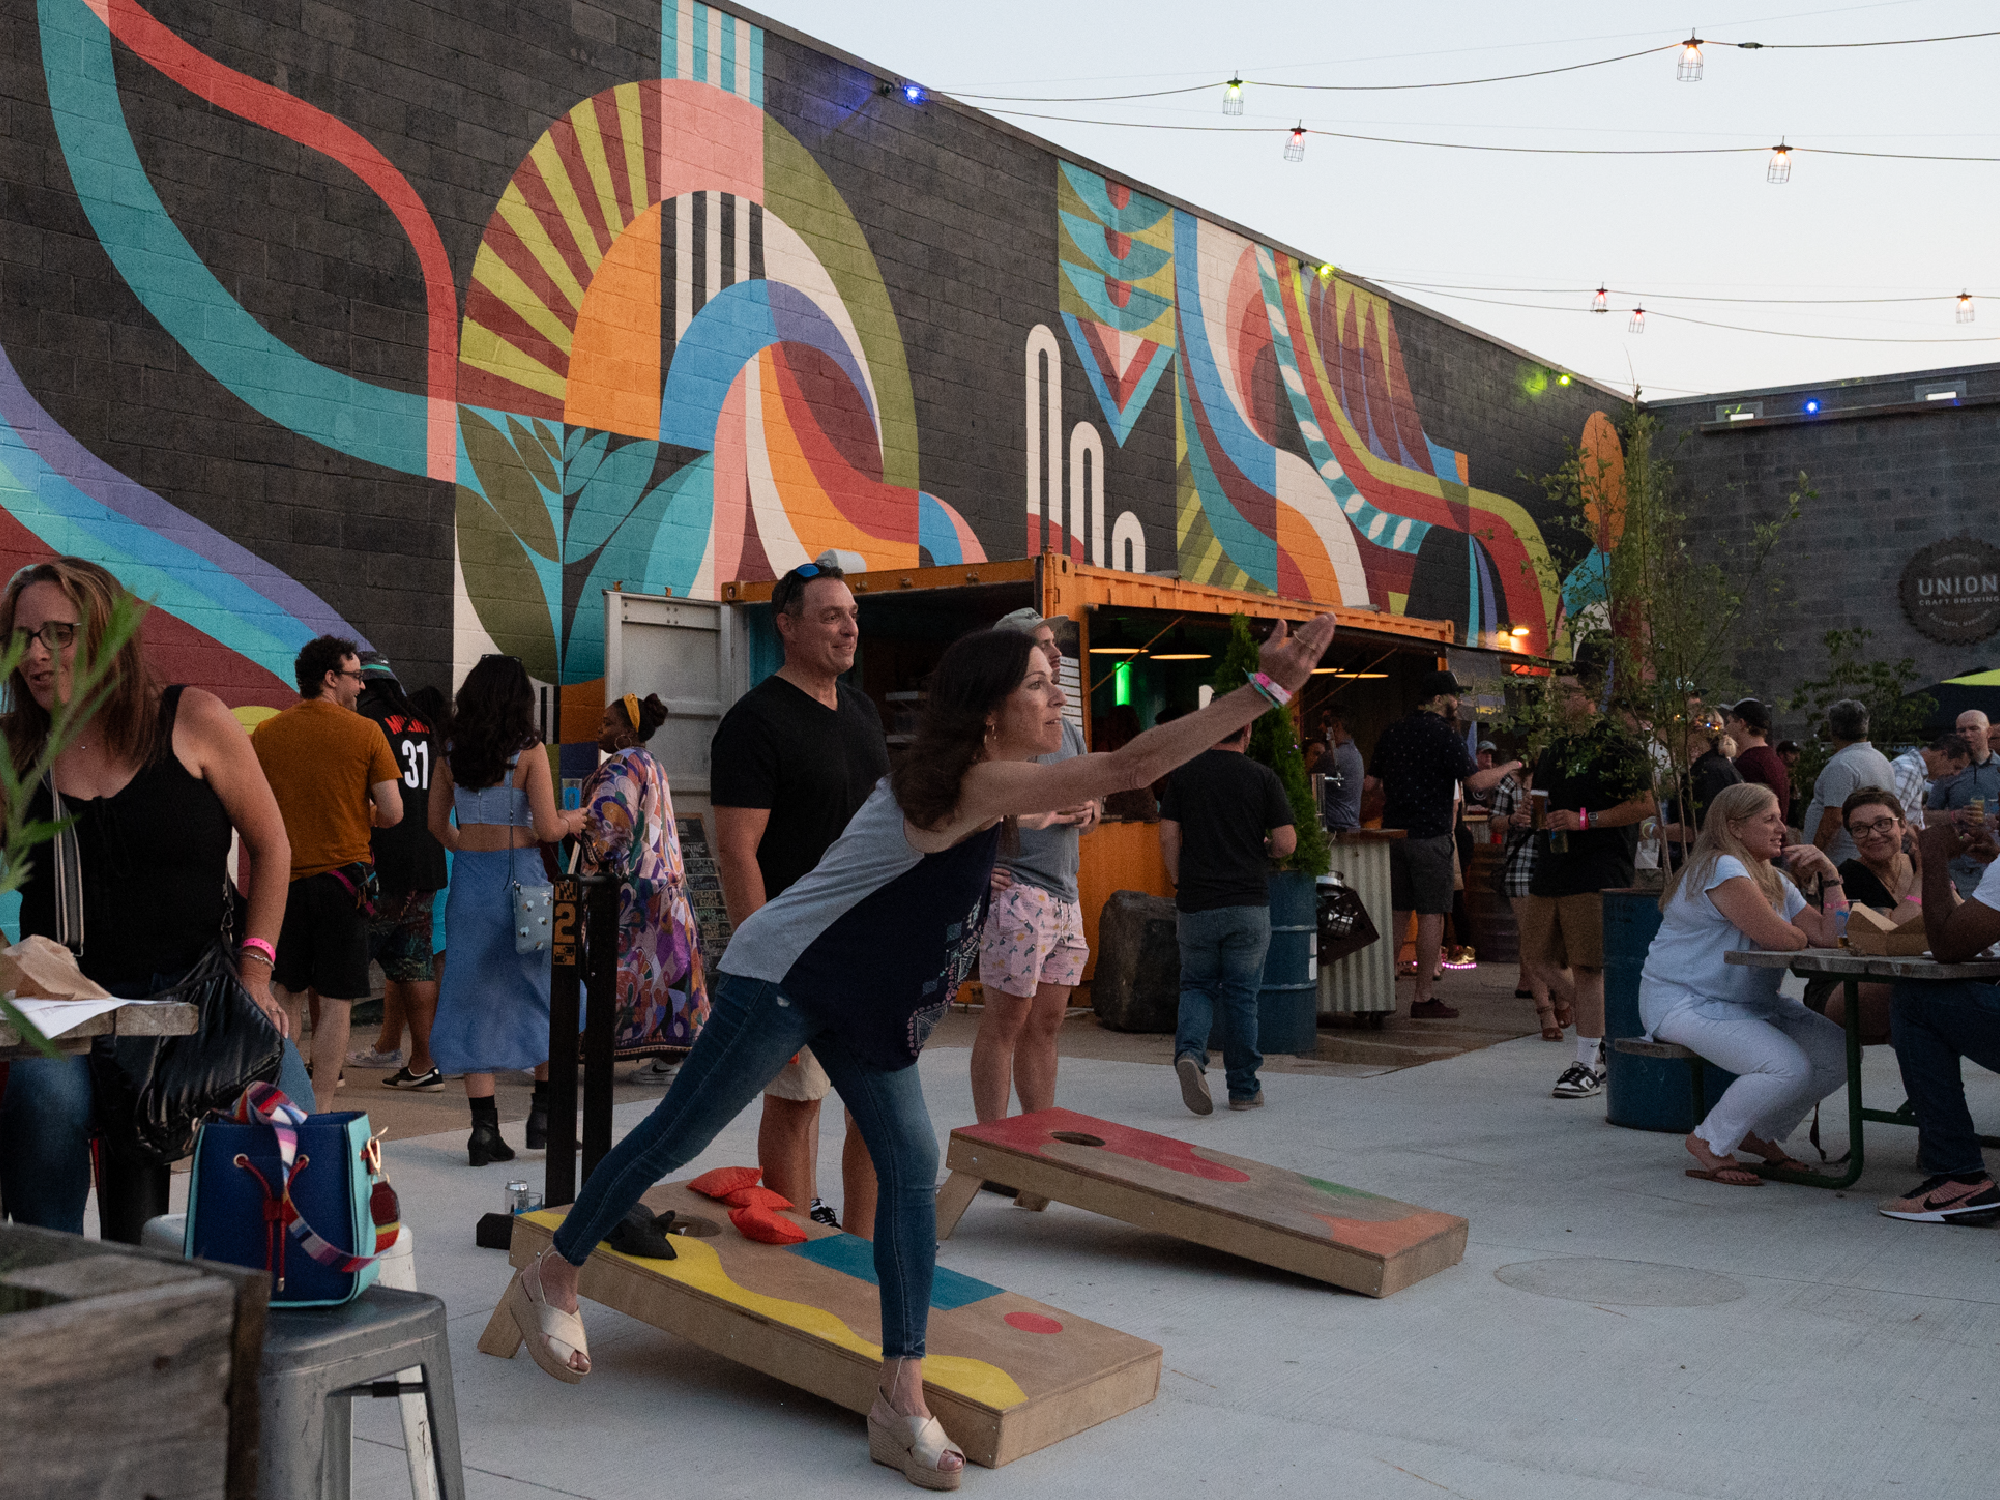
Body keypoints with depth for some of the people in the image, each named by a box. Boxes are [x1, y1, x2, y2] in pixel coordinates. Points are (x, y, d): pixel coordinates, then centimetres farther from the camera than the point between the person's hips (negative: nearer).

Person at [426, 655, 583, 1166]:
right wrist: (571, 819, 10)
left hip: (469, 879, 4)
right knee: (549, 992, 13)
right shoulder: (528, 751, -8)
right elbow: (547, 828, -11)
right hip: (520, 878, -3)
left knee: (475, 997, 8)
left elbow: (437, 826, 11)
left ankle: (484, 1127, 6)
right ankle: (544, 1114, 13)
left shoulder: (450, 755, 4)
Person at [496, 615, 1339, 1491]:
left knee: (913, 1169, -1)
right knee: (678, 1137, 4)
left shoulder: (987, 787, 4)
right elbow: (1129, 768, -33)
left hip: (864, 1005, 9)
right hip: (781, 980, -9)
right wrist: (1268, 688, -34)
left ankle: (901, 1400, 1)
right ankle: (548, 1284, 26)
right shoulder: (967, 782, -25)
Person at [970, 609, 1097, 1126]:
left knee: (1046, 1025, 12)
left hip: (1065, 897, 8)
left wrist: (1087, 811, 5)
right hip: (1017, 893, -8)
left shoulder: (1068, 730, 20)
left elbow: (1091, 804, 28)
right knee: (1005, 1022, -4)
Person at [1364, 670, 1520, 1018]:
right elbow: (1475, 781, -15)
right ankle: (1423, 998, -1)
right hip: (1429, 836, -6)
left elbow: (1370, 784, 14)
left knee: (1397, 913, 12)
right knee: (1430, 914, -1)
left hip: (1393, 833, 6)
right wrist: (1509, 767, 1)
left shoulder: (1391, 733, 10)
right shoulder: (1445, 734, -9)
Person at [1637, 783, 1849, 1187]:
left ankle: (1762, 1135, 17)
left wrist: (1832, 875, 0)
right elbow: (1782, 939, -23)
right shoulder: (1723, 869, -18)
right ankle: (1709, 1143, -5)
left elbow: (1830, 938, 5)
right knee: (1789, 1067, -27)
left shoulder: (1775, 880, 14)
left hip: (1750, 1002, 10)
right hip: (1682, 1002, -10)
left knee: (1840, 1052, 1)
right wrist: (1804, 935, 1)